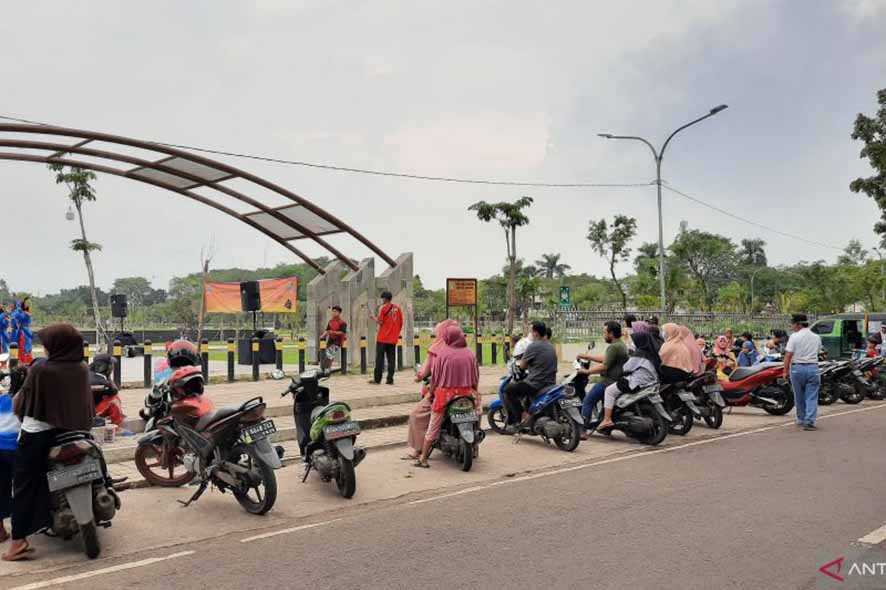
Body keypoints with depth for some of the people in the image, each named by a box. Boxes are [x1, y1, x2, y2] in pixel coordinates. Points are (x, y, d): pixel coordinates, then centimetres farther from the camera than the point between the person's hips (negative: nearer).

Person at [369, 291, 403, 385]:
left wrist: (373, 317, 7)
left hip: (382, 338, -4)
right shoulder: (397, 307, 6)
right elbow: (401, 322, 8)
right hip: (393, 338, 4)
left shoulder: (383, 308, -7)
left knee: (379, 358, 2)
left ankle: (377, 379, 3)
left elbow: (380, 322, -10)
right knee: (391, 359, 5)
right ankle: (390, 379, 3)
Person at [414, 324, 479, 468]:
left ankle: (423, 458, 8)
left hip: (445, 393, -2)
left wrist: (432, 392, 12)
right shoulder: (470, 353, 2)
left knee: (433, 427, 5)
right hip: (466, 393, 2)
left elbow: (435, 375, -3)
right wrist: (473, 391, 23)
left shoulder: (442, 352, -7)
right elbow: (476, 376, 8)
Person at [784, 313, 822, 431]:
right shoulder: (817, 337, 6)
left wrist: (786, 371, -5)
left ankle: (801, 420, 22)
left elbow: (788, 355, -11)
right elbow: (818, 351, 13)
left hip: (797, 368, -2)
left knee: (799, 396, 12)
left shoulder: (794, 336, -8)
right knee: (811, 397, 2)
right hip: (813, 367, 2)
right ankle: (809, 421, -7)